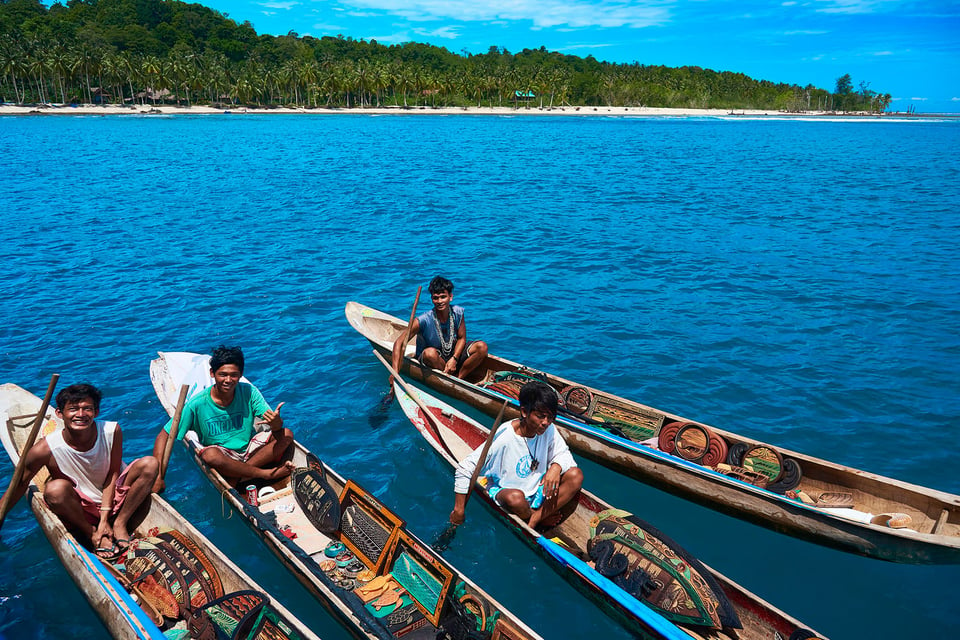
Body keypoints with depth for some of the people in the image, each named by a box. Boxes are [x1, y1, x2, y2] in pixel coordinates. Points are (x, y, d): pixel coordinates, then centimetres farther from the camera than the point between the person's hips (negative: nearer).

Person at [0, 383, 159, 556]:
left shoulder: (112, 431, -16)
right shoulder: (46, 449, -21)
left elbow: (113, 474, -10)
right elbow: (20, 484, -6)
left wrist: (104, 519, -14)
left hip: (113, 499, 2)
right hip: (80, 510, -2)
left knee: (150, 464, -20)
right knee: (55, 489, -34)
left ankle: (120, 523, -7)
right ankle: (91, 532, -8)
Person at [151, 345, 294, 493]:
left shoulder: (249, 392, -10)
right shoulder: (198, 404, -15)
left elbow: (275, 425, -16)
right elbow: (164, 436, -11)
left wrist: (276, 423, -42)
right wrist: (158, 477, -23)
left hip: (250, 448, 3)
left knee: (287, 434, -20)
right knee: (209, 455, -36)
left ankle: (237, 476, -21)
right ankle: (268, 474, -22)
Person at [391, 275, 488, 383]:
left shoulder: (458, 313, -12)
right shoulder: (423, 321, -23)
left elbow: (462, 338, 0)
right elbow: (399, 343, -21)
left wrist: (454, 359, -18)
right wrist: (395, 371, -31)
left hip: (454, 354, 4)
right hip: (429, 361, -3)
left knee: (482, 347, -17)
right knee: (430, 352, -38)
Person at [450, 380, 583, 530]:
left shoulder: (549, 429, -10)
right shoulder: (503, 438, -25)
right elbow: (464, 469, -21)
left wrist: (556, 467, -23)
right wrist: (459, 510, -16)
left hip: (538, 490, 5)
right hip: (504, 491, -5)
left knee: (576, 475, -17)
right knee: (516, 498, -40)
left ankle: (534, 519, -19)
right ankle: (542, 518, -6)